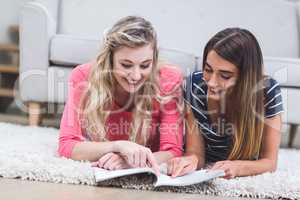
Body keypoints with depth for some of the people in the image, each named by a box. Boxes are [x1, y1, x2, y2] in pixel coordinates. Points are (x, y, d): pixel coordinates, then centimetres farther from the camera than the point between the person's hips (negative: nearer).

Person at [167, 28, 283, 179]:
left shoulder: (268, 91, -18)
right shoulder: (195, 84, -16)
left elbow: (269, 161, -12)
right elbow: (195, 152, -12)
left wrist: (236, 168, -32)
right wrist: (191, 160, -35)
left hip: (248, 181, -1)